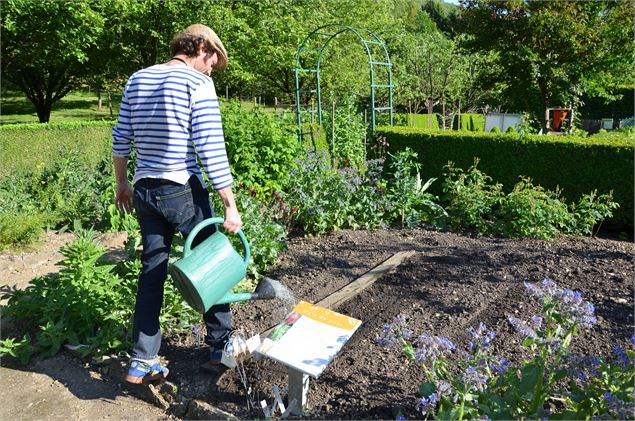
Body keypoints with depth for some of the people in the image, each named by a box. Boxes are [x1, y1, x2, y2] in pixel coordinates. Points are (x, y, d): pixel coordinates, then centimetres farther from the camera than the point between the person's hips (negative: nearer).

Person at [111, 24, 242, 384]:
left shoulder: (138, 80, 11)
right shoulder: (198, 83, -9)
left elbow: (121, 139, 12)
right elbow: (211, 149, -16)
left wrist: (122, 184, 23)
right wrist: (230, 205, -14)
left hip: (145, 191, 6)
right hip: (184, 191, -6)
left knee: (152, 272, 13)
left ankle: (142, 362, 16)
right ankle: (220, 344, 25)